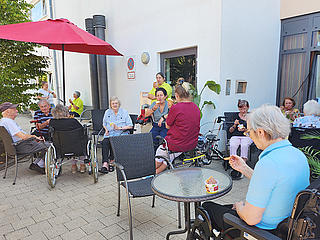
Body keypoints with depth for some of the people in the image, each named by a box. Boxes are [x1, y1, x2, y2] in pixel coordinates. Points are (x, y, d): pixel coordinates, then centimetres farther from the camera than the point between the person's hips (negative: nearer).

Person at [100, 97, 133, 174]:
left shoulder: (124, 112, 5)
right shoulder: (107, 112, 16)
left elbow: (130, 126, 1)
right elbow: (104, 123, 27)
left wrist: (119, 128, -10)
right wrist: (106, 129, 7)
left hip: (121, 134, -2)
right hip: (109, 134, 3)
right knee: (105, 142, -30)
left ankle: (111, 161, -21)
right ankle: (105, 164, -38)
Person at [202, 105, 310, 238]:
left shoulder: (268, 163, -34)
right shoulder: (299, 155, -4)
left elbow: (251, 218, -29)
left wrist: (239, 207, -7)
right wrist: (244, 169, 7)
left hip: (262, 230, -8)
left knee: (206, 207, 13)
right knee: (223, 207, 27)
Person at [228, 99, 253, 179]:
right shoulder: (235, 116, 15)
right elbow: (230, 131, 14)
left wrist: (245, 130, -12)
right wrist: (234, 125, -5)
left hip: (247, 136, -1)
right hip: (235, 136, 1)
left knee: (244, 146, -34)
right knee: (232, 146, -31)